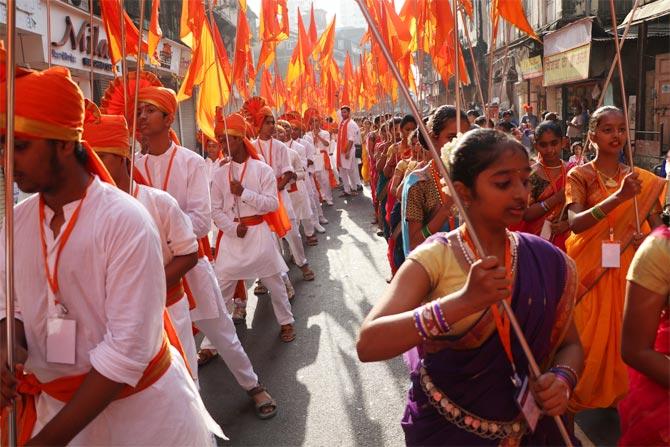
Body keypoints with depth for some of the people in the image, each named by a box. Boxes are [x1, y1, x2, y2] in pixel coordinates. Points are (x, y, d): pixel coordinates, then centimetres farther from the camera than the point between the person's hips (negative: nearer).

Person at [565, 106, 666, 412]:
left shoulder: (642, 180, 6)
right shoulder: (579, 175, -5)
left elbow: (657, 226, 5)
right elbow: (575, 223, -20)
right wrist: (620, 196, -29)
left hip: (626, 270, 3)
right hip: (589, 269, -3)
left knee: (623, 335, 7)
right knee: (586, 336, 2)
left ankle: (617, 394, 28)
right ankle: (578, 399, 21)